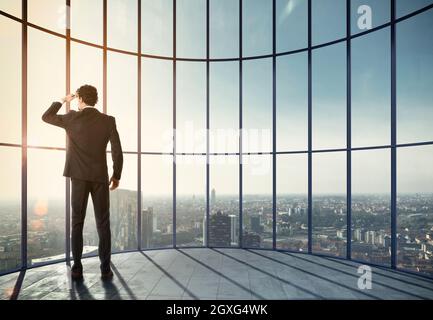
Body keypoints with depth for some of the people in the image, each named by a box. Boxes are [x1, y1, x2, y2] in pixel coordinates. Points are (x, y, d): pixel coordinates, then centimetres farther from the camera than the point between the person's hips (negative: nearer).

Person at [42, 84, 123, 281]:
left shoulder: (72, 118, -1)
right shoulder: (109, 120, 0)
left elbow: (46, 117, 17)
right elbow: (117, 152, -4)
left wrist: (63, 100, 25)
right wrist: (116, 176, 6)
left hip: (79, 177, 0)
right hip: (100, 177, 0)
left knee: (77, 223, 7)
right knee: (103, 224, 3)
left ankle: (77, 269, 8)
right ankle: (105, 269, 4)